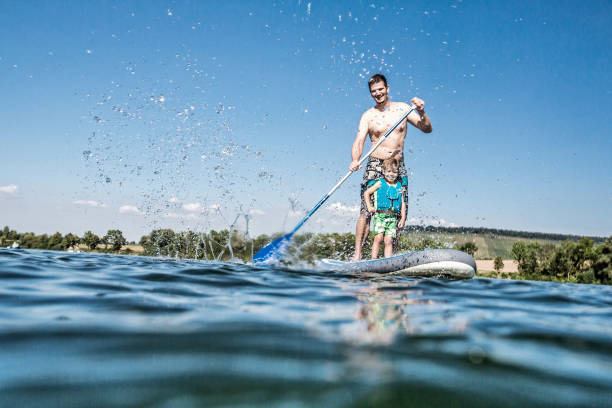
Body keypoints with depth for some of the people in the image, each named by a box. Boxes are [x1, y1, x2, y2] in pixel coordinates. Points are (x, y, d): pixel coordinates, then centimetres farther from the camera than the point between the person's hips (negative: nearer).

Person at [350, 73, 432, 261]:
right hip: (375, 166, -2)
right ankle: (357, 254, -7)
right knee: (366, 211, -12)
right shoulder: (368, 116, 4)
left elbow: (427, 129, 5)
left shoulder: (402, 108, 8)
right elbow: (358, 142, -7)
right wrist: (355, 160, -27)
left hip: (398, 168, 2)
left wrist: (422, 112, -15)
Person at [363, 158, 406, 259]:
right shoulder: (380, 183, 5)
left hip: (393, 217, 3)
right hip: (380, 215, -3)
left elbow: (402, 203, 16)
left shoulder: (399, 186, 14)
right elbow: (366, 193, 8)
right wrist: (369, 207, -2)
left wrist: (403, 218, 9)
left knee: (389, 241, -2)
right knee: (379, 237, -13)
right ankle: (373, 259, -9)